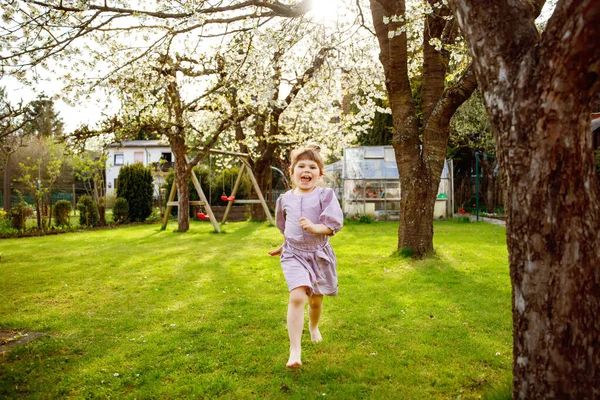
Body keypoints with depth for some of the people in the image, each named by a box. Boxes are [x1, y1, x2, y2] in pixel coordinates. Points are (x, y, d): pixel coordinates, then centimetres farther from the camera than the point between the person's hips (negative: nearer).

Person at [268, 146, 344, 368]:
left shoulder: (325, 195, -7)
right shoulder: (285, 199, 2)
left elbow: (333, 225, -13)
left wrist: (314, 227, -28)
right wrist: (284, 245, 24)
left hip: (319, 254, 0)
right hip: (294, 254, 0)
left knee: (316, 300, 14)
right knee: (297, 297, -20)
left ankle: (313, 327, 48)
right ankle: (295, 350, -15)